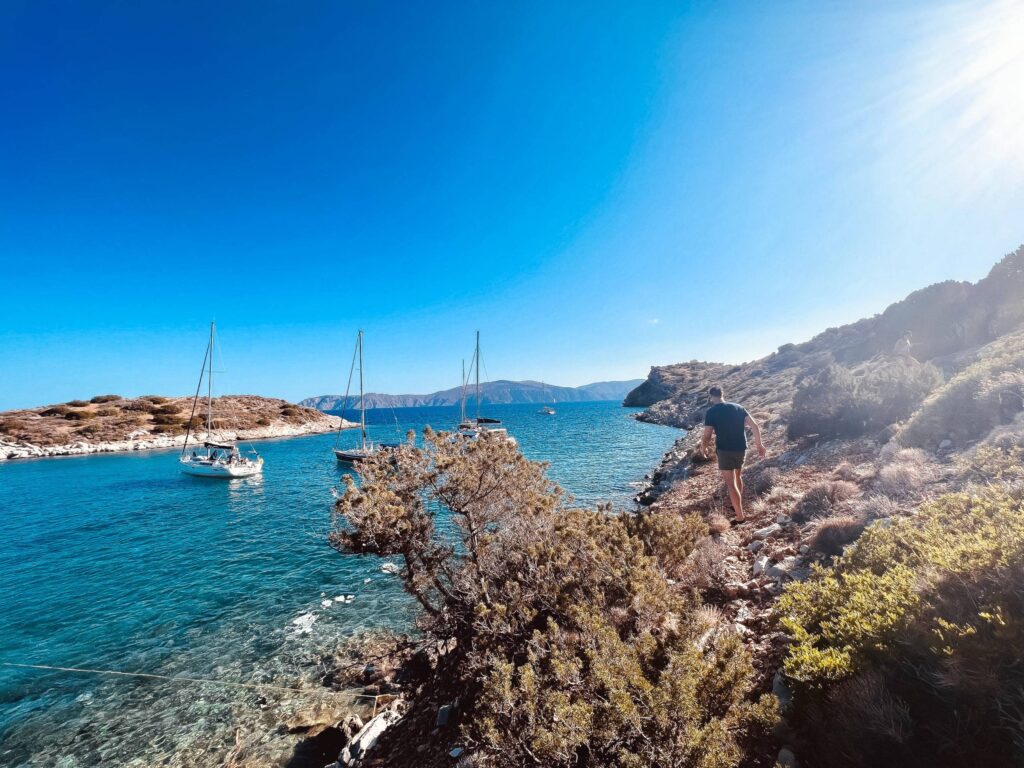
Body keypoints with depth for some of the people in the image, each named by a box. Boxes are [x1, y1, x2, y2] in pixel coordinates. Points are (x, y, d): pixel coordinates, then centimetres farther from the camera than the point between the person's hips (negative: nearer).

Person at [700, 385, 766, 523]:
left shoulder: (711, 412, -8)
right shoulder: (738, 407, 6)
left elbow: (707, 437, -10)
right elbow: (755, 426, 1)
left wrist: (703, 447, 10)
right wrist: (759, 444, 11)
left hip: (725, 450, -6)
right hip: (741, 449, 6)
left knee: (730, 483, -1)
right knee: (738, 477, 25)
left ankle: (740, 516, -2)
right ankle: (737, 506, 39)